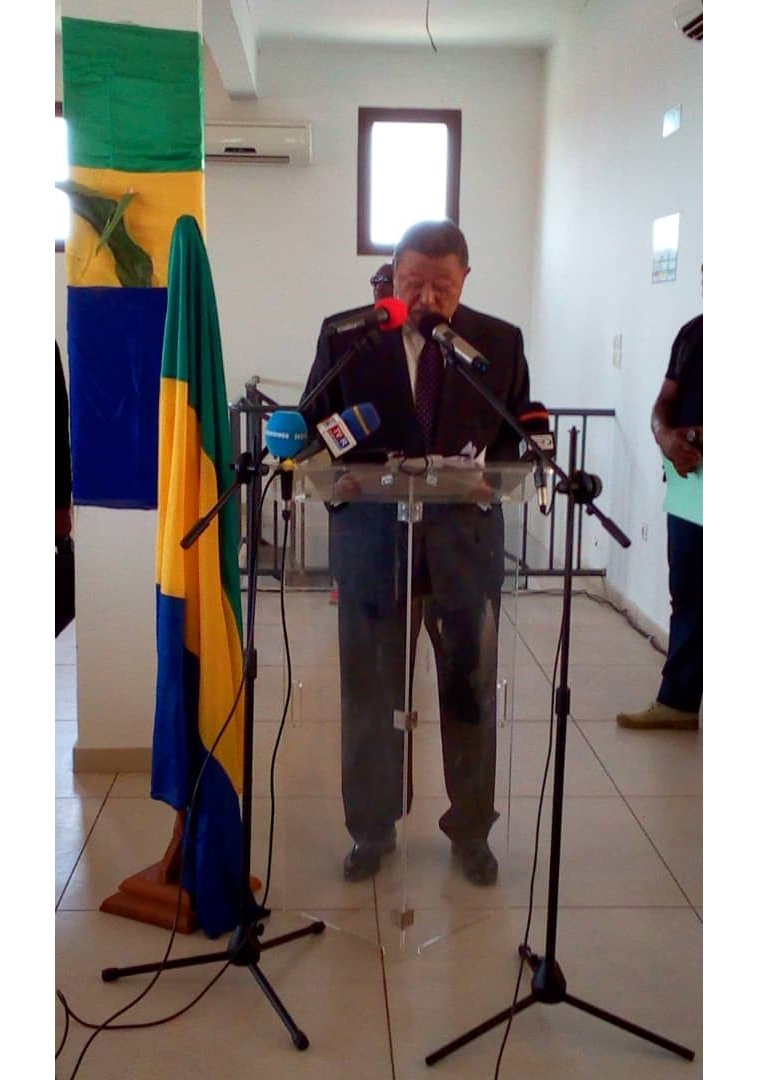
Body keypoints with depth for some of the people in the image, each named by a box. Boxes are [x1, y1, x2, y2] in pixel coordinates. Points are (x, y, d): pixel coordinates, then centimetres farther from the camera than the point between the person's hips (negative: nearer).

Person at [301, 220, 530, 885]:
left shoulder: (501, 343, 3)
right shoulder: (344, 337, 0)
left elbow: (522, 437, 7)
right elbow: (314, 430, 3)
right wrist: (346, 479, -17)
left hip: (467, 538, 1)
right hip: (372, 538, 0)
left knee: (472, 690, 10)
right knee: (370, 689, 9)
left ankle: (472, 830, 30)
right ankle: (373, 830, 28)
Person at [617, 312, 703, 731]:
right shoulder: (691, 331, 11)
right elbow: (665, 401, 12)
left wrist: (700, 440, -24)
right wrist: (665, 435, -10)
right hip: (686, 494, 6)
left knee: (691, 601, -1)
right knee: (685, 599, 13)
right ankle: (676, 701, 24)